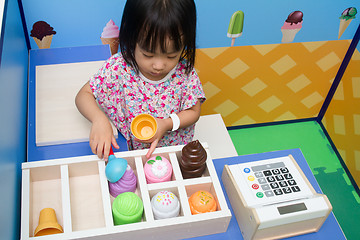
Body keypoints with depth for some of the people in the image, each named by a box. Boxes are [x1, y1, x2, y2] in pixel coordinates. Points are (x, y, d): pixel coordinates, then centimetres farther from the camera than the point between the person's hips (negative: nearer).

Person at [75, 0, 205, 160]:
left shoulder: (185, 71, -15)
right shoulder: (118, 67, -18)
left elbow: (194, 111, -3)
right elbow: (83, 96, -9)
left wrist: (168, 124, -22)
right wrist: (99, 119, -30)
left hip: (176, 147, 0)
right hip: (129, 148, 0)